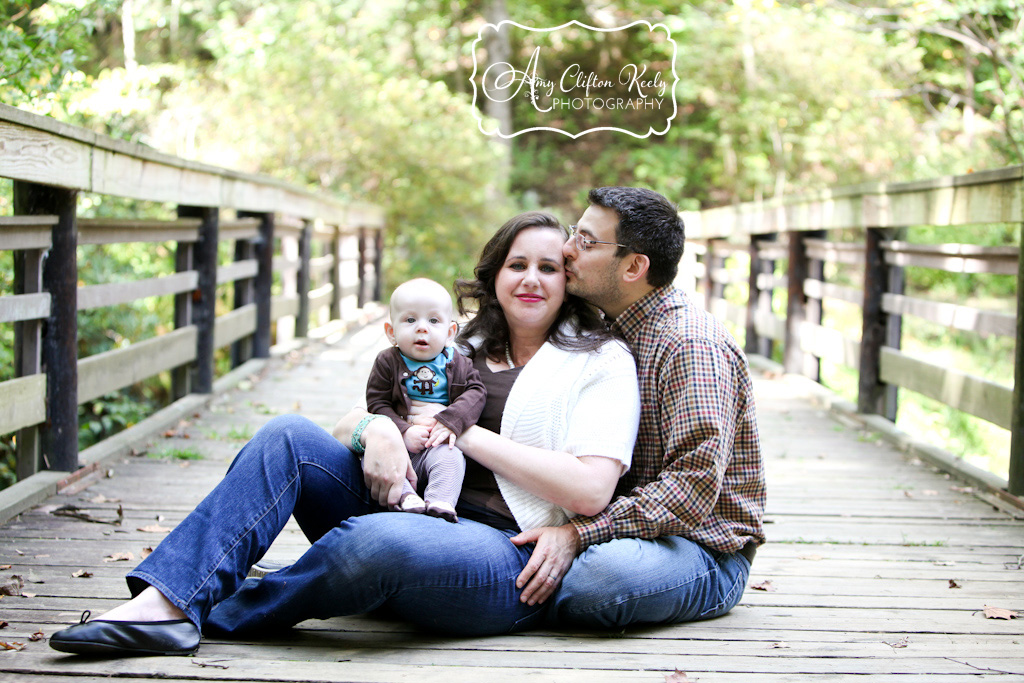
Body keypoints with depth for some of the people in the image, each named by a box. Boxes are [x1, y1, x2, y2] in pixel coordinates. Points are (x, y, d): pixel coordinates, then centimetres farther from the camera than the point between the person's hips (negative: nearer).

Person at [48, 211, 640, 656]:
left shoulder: (601, 361, 6)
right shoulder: (462, 353, 23)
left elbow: (591, 490, -9)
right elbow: (352, 422, 18)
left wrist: (463, 434, -6)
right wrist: (373, 429, -9)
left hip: (508, 559, -6)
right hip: (417, 522, 6)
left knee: (374, 540, -39)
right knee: (290, 437, -16)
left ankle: (216, 614, -16)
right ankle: (165, 602, -28)